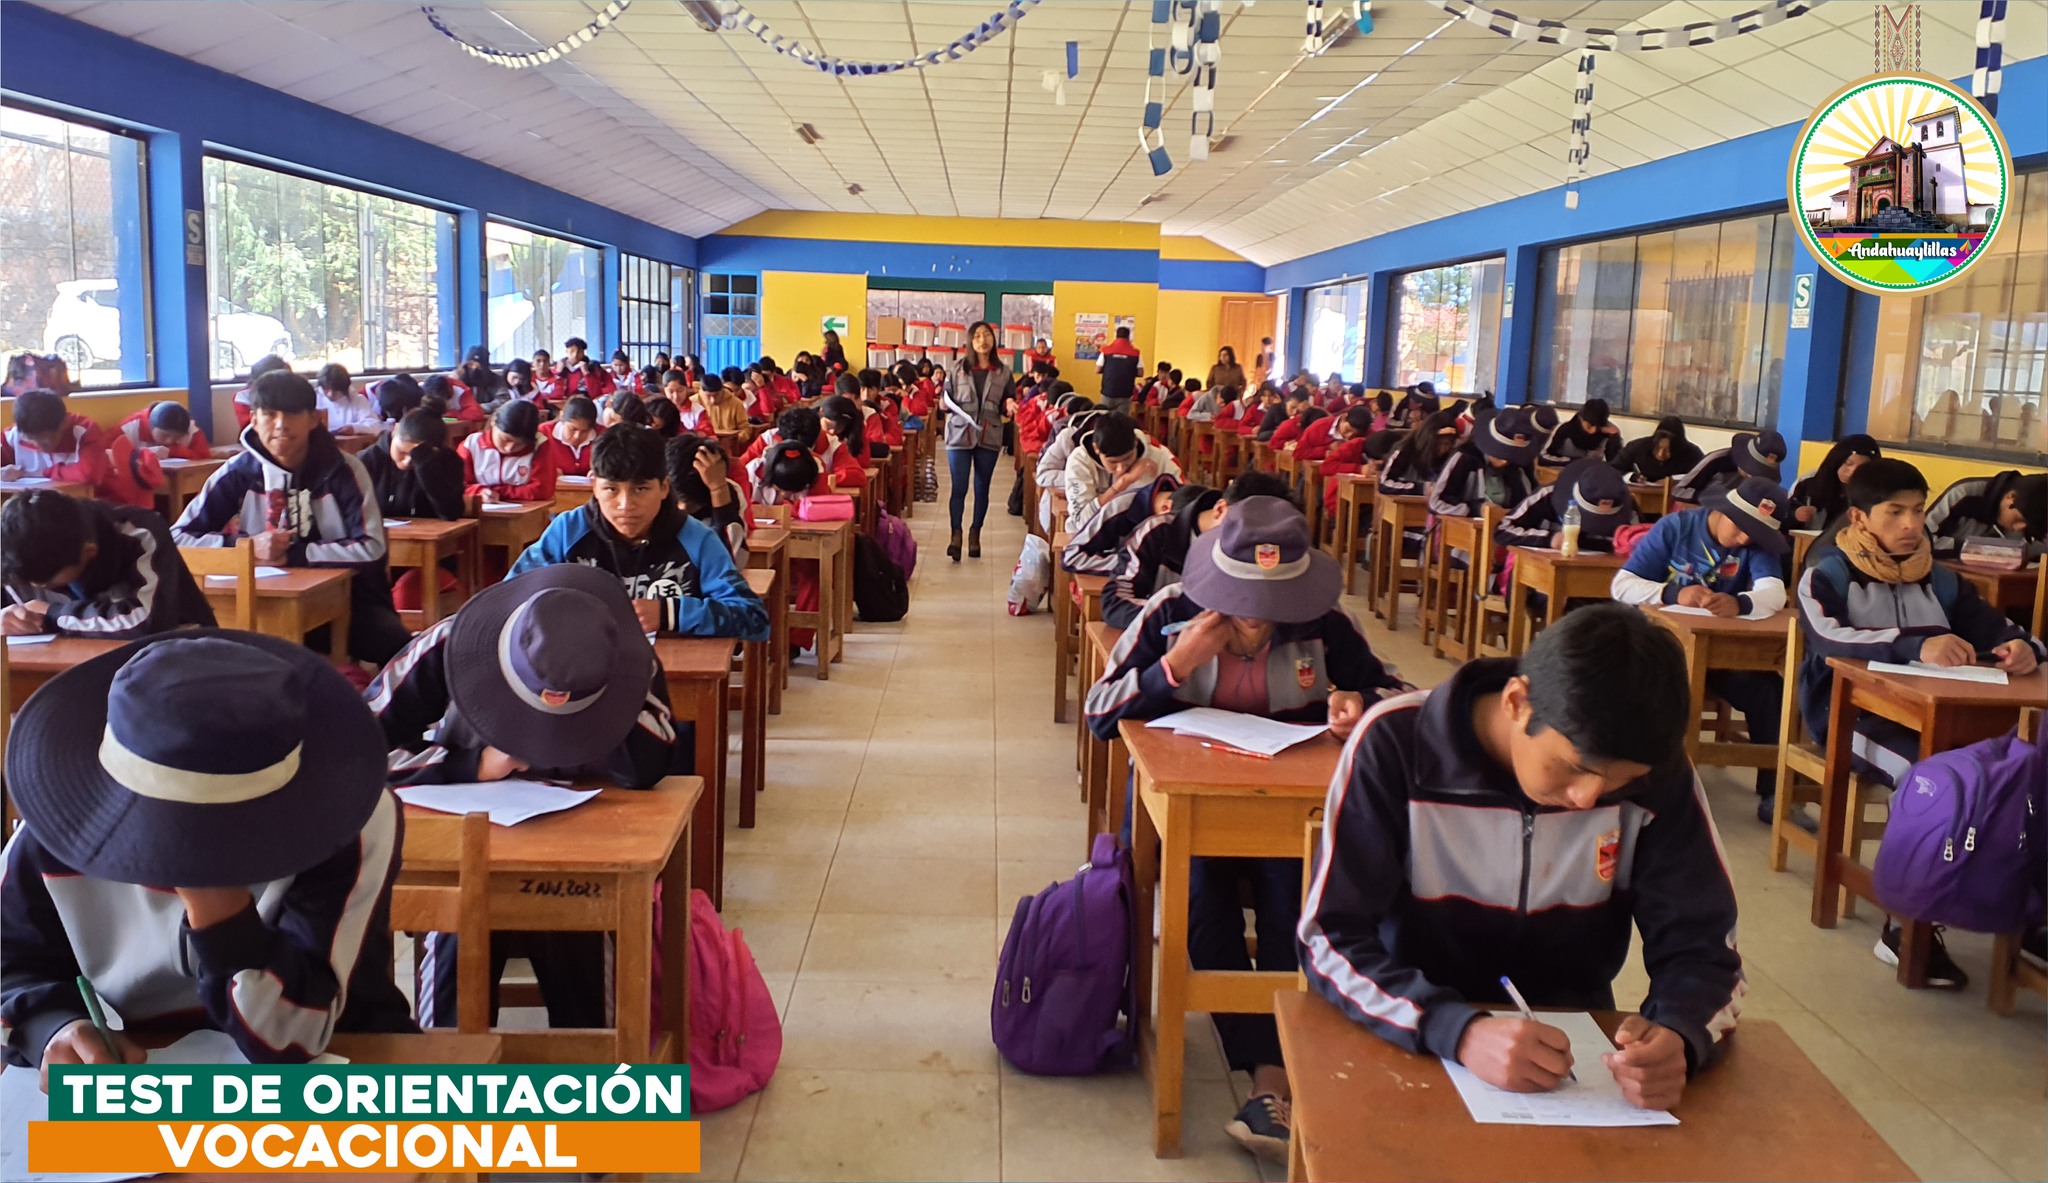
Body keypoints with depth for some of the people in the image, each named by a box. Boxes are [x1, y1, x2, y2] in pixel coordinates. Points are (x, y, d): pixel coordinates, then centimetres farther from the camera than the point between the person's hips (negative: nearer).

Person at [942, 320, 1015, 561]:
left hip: (989, 437, 2)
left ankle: (975, 535, 19)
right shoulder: (958, 368, 2)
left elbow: (1010, 401, 11)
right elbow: (947, 398, 6)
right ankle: (955, 534, -5)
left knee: (982, 488, 9)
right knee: (959, 487, -6)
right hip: (960, 434, -2)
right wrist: (946, 404, -15)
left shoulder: (1003, 372, 5)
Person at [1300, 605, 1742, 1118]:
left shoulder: (1657, 772, -10)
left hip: (1575, 1051, 3)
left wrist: (1678, 1038, -28)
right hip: (1417, 1047, -2)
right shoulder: (1395, 744, -19)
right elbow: (1328, 940, -19)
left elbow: (1702, 946, -5)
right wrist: (1460, 1032, -35)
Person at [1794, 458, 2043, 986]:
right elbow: (1828, 638, -23)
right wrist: (1916, 644, -37)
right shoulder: (1828, 574, -3)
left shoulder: (1939, 581, 14)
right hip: (1849, 712, -5)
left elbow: (1998, 628, 11)